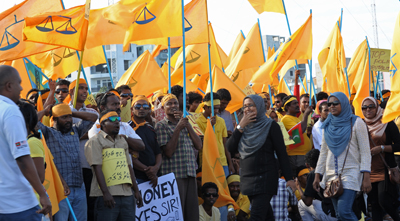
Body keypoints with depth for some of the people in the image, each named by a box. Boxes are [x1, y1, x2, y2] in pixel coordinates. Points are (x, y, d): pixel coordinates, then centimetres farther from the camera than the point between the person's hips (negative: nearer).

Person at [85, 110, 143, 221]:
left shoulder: (122, 140, 21)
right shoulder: (95, 141, -1)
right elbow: (97, 168, -11)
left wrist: (136, 191, 16)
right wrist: (106, 193, -20)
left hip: (127, 194, 7)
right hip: (108, 196, -7)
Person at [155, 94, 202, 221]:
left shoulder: (184, 124, 18)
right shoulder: (161, 126, 0)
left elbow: (199, 146, 7)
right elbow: (168, 152, -11)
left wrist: (187, 124, -1)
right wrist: (178, 128, -12)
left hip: (190, 173, 6)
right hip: (173, 175, -6)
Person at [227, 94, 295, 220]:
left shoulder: (270, 126, -4)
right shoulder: (245, 127, 12)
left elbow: (282, 153, -6)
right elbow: (231, 148, 1)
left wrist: (289, 178, -12)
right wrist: (241, 127, -6)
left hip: (265, 177, -6)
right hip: (247, 177, 6)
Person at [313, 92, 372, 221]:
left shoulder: (356, 123, -1)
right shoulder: (328, 125, 13)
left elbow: (365, 152, -5)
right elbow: (323, 153, 18)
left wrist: (366, 177, -14)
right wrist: (317, 176, 12)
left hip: (350, 174, -5)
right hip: (331, 175, 5)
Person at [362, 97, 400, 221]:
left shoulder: (387, 124, -2)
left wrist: (381, 148, -15)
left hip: (384, 170, -4)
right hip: (369, 171, 4)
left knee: (384, 201, -13)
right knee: (374, 204, 6)